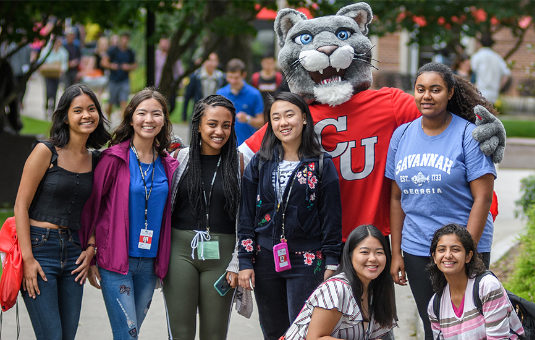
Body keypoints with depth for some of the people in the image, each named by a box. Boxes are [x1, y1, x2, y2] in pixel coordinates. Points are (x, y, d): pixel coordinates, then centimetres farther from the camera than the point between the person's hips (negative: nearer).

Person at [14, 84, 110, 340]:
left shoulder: (96, 160, 10)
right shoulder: (46, 152, -7)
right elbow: (21, 206, -9)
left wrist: (91, 249, 3)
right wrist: (28, 259, -14)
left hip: (73, 251, 6)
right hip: (39, 248, -6)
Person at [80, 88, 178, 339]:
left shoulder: (167, 165, 7)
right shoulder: (115, 158, -7)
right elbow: (90, 205, -3)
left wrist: (162, 262, 10)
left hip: (149, 263, 5)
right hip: (115, 260, -5)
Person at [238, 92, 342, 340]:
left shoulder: (322, 165, 0)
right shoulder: (259, 164, 7)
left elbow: (331, 217, 0)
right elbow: (246, 216, 7)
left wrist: (331, 263, -4)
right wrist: (245, 262, 0)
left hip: (307, 262, -3)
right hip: (265, 261, 3)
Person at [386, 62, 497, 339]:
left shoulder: (468, 135, -7)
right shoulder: (402, 135, 7)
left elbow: (483, 198, -10)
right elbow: (397, 199, 11)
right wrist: (396, 253, 8)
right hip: (416, 251, 4)